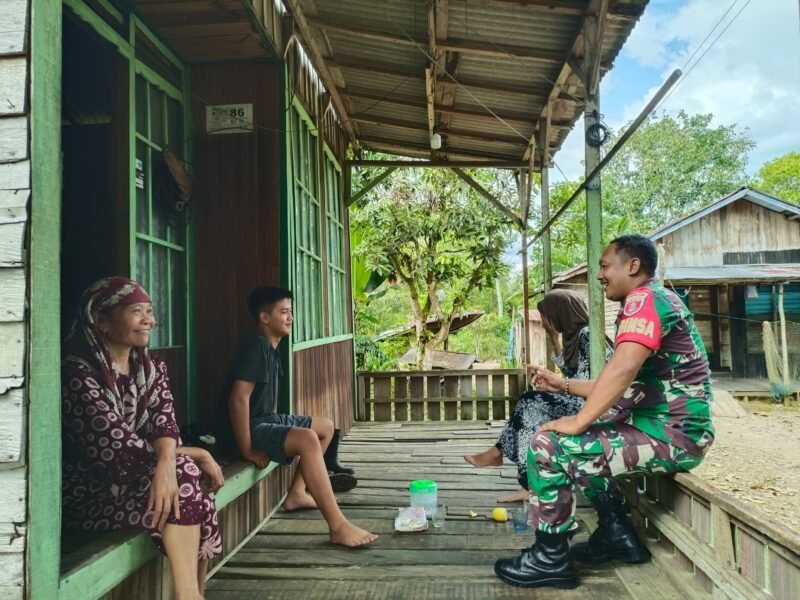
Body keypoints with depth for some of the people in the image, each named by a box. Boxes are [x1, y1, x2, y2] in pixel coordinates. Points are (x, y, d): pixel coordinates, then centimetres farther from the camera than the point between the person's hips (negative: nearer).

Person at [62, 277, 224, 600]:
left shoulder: (151, 368, 5)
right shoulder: (77, 373, -18)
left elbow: (164, 424, -10)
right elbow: (117, 448, -22)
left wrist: (167, 463, -32)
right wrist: (195, 455, -17)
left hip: (135, 480, 7)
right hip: (86, 493, -7)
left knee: (181, 480, -19)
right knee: (185, 479, -24)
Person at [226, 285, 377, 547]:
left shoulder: (272, 348, 11)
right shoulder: (256, 347, -19)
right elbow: (238, 399, -27)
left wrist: (278, 428, 12)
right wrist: (247, 450, -26)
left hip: (268, 419, 11)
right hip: (252, 426, -11)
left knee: (326, 427, 18)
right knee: (308, 439, -33)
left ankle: (296, 494, 18)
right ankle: (338, 526, -33)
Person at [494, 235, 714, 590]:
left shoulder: (646, 299, -14)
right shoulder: (647, 304, 19)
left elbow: (623, 369, -30)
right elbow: (629, 385, 23)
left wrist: (578, 422, -23)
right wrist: (564, 385, 17)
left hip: (672, 434, -11)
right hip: (663, 426, 11)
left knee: (547, 447, -16)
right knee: (577, 443, 26)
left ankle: (550, 558, -2)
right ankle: (616, 534, 24)